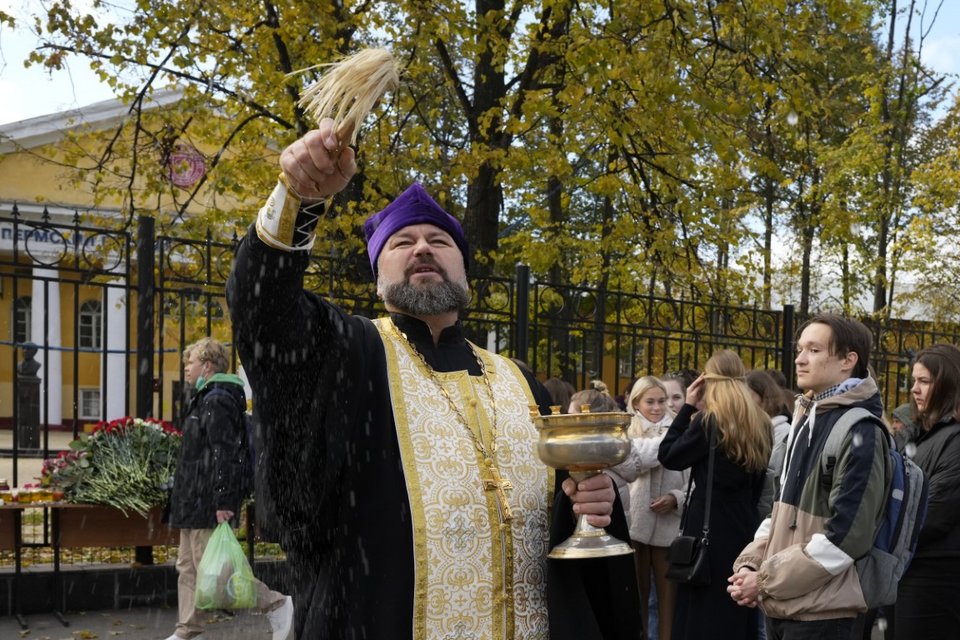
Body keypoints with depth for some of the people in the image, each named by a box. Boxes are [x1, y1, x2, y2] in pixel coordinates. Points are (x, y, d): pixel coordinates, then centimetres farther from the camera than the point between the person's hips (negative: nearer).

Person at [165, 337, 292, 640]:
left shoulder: (217, 401, -15)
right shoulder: (205, 399, 18)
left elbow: (224, 454, -22)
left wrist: (224, 501, -26)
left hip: (207, 502, -11)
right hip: (194, 502, 11)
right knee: (188, 567, 11)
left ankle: (276, 604, -1)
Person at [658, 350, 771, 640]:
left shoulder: (708, 420, -14)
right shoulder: (760, 423, 8)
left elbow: (668, 456, -3)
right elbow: (758, 482, 14)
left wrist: (688, 407, -1)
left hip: (710, 525, -7)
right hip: (744, 524, 7)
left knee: (702, 614, 0)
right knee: (737, 610, 14)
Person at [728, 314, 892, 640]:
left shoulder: (860, 432, -15)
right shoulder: (805, 422, 13)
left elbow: (845, 537, -20)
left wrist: (767, 580, -16)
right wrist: (749, 563, 1)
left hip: (820, 613, -8)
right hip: (781, 605, 8)